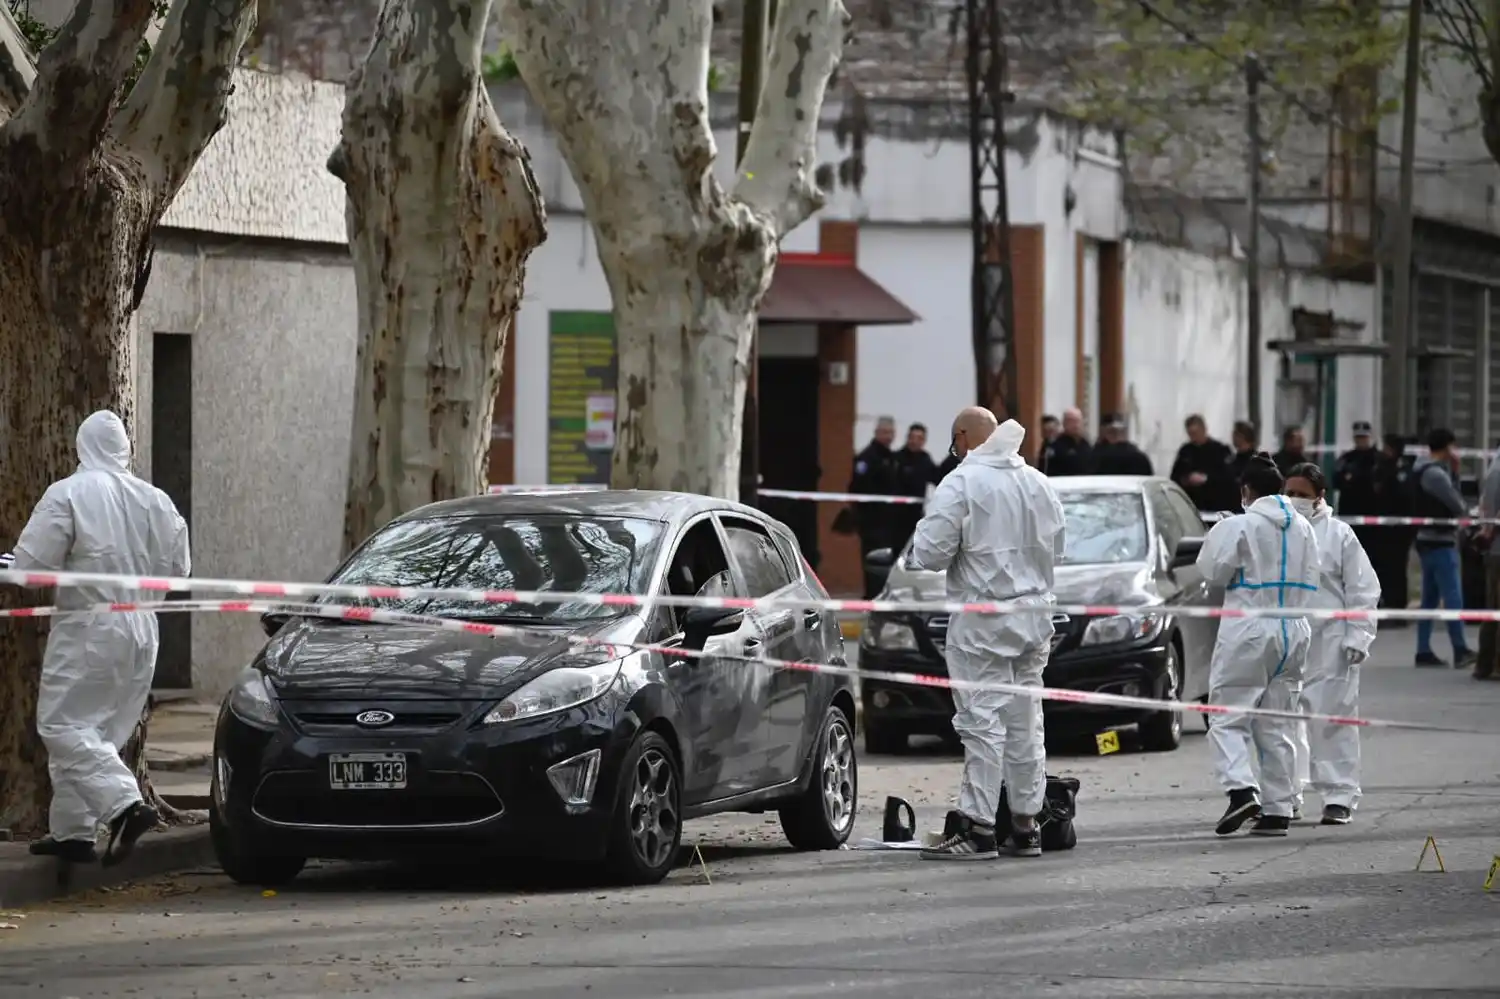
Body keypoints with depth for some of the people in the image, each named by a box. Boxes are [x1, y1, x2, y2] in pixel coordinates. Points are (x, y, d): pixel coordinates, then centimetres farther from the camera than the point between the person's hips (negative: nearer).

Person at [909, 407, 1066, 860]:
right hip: (1034, 615, 7)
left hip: (982, 622, -7)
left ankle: (977, 827, -9)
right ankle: (1026, 825, 16)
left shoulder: (961, 483, -12)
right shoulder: (1039, 484, 10)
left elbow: (930, 552, -15)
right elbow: (1056, 547, 18)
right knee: (1025, 721, 12)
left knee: (983, 721, -7)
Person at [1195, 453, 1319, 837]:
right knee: (1278, 725, 10)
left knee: (1229, 719, -2)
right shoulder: (1302, 528, 9)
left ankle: (1241, 789, -21)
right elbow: (1309, 581, 16)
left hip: (1248, 631, -6)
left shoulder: (1239, 526, -11)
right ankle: (1279, 809, 9)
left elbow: (1213, 571, -8)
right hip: (1293, 632, 6)